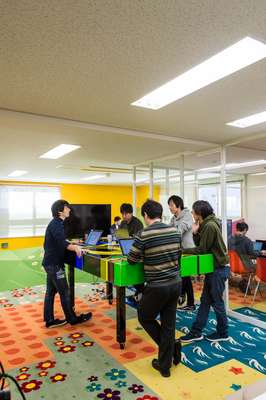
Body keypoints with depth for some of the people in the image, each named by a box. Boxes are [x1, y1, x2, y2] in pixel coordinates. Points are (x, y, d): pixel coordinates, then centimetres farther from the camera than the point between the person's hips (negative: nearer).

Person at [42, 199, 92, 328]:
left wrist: (71, 245, 25)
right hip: (54, 263, -10)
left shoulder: (55, 223, 13)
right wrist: (75, 247, -45)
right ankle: (72, 318, 12)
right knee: (64, 292, 1)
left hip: (51, 262, 10)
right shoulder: (56, 224, -18)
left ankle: (49, 320, 20)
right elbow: (62, 243, -32)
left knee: (51, 291, 12)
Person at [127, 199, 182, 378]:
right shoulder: (175, 231, -1)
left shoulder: (143, 235, -17)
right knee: (169, 324, 17)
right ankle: (164, 365, 28)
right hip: (176, 283, 6)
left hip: (157, 287, -5)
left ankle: (172, 347, 20)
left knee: (145, 317, 21)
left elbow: (131, 260, -5)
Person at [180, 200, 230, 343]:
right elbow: (200, 245, 7)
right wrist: (195, 233, -7)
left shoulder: (210, 226, -21)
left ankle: (222, 334, 24)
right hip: (213, 268, 9)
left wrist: (183, 250, -11)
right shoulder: (205, 225, 8)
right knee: (205, 300, 12)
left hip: (219, 268, -9)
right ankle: (196, 332, 20)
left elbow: (202, 249, -19)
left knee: (216, 302, 5)